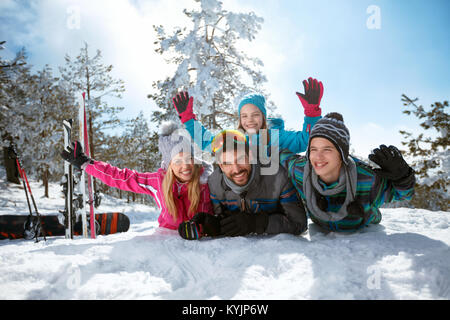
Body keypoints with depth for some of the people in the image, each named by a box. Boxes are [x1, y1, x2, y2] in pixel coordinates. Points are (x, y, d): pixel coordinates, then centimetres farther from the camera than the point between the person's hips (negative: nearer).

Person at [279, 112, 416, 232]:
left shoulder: (366, 180, -40)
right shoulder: (299, 170, -34)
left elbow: (403, 193, -22)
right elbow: (285, 154, -11)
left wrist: (401, 175, -41)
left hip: (363, 230, -1)